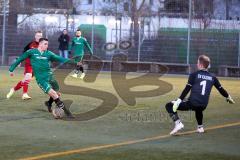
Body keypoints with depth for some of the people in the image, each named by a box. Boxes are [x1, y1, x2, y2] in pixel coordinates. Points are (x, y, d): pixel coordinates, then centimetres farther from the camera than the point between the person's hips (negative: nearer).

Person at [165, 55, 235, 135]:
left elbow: (187, 89, -10)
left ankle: (178, 123, -11)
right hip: (203, 106, 5)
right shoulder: (212, 77, 10)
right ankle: (200, 127, 37)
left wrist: (179, 101, -12)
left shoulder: (194, 75, -2)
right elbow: (221, 89, 21)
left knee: (169, 106, 6)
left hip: (191, 103, -5)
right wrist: (228, 97, 39)